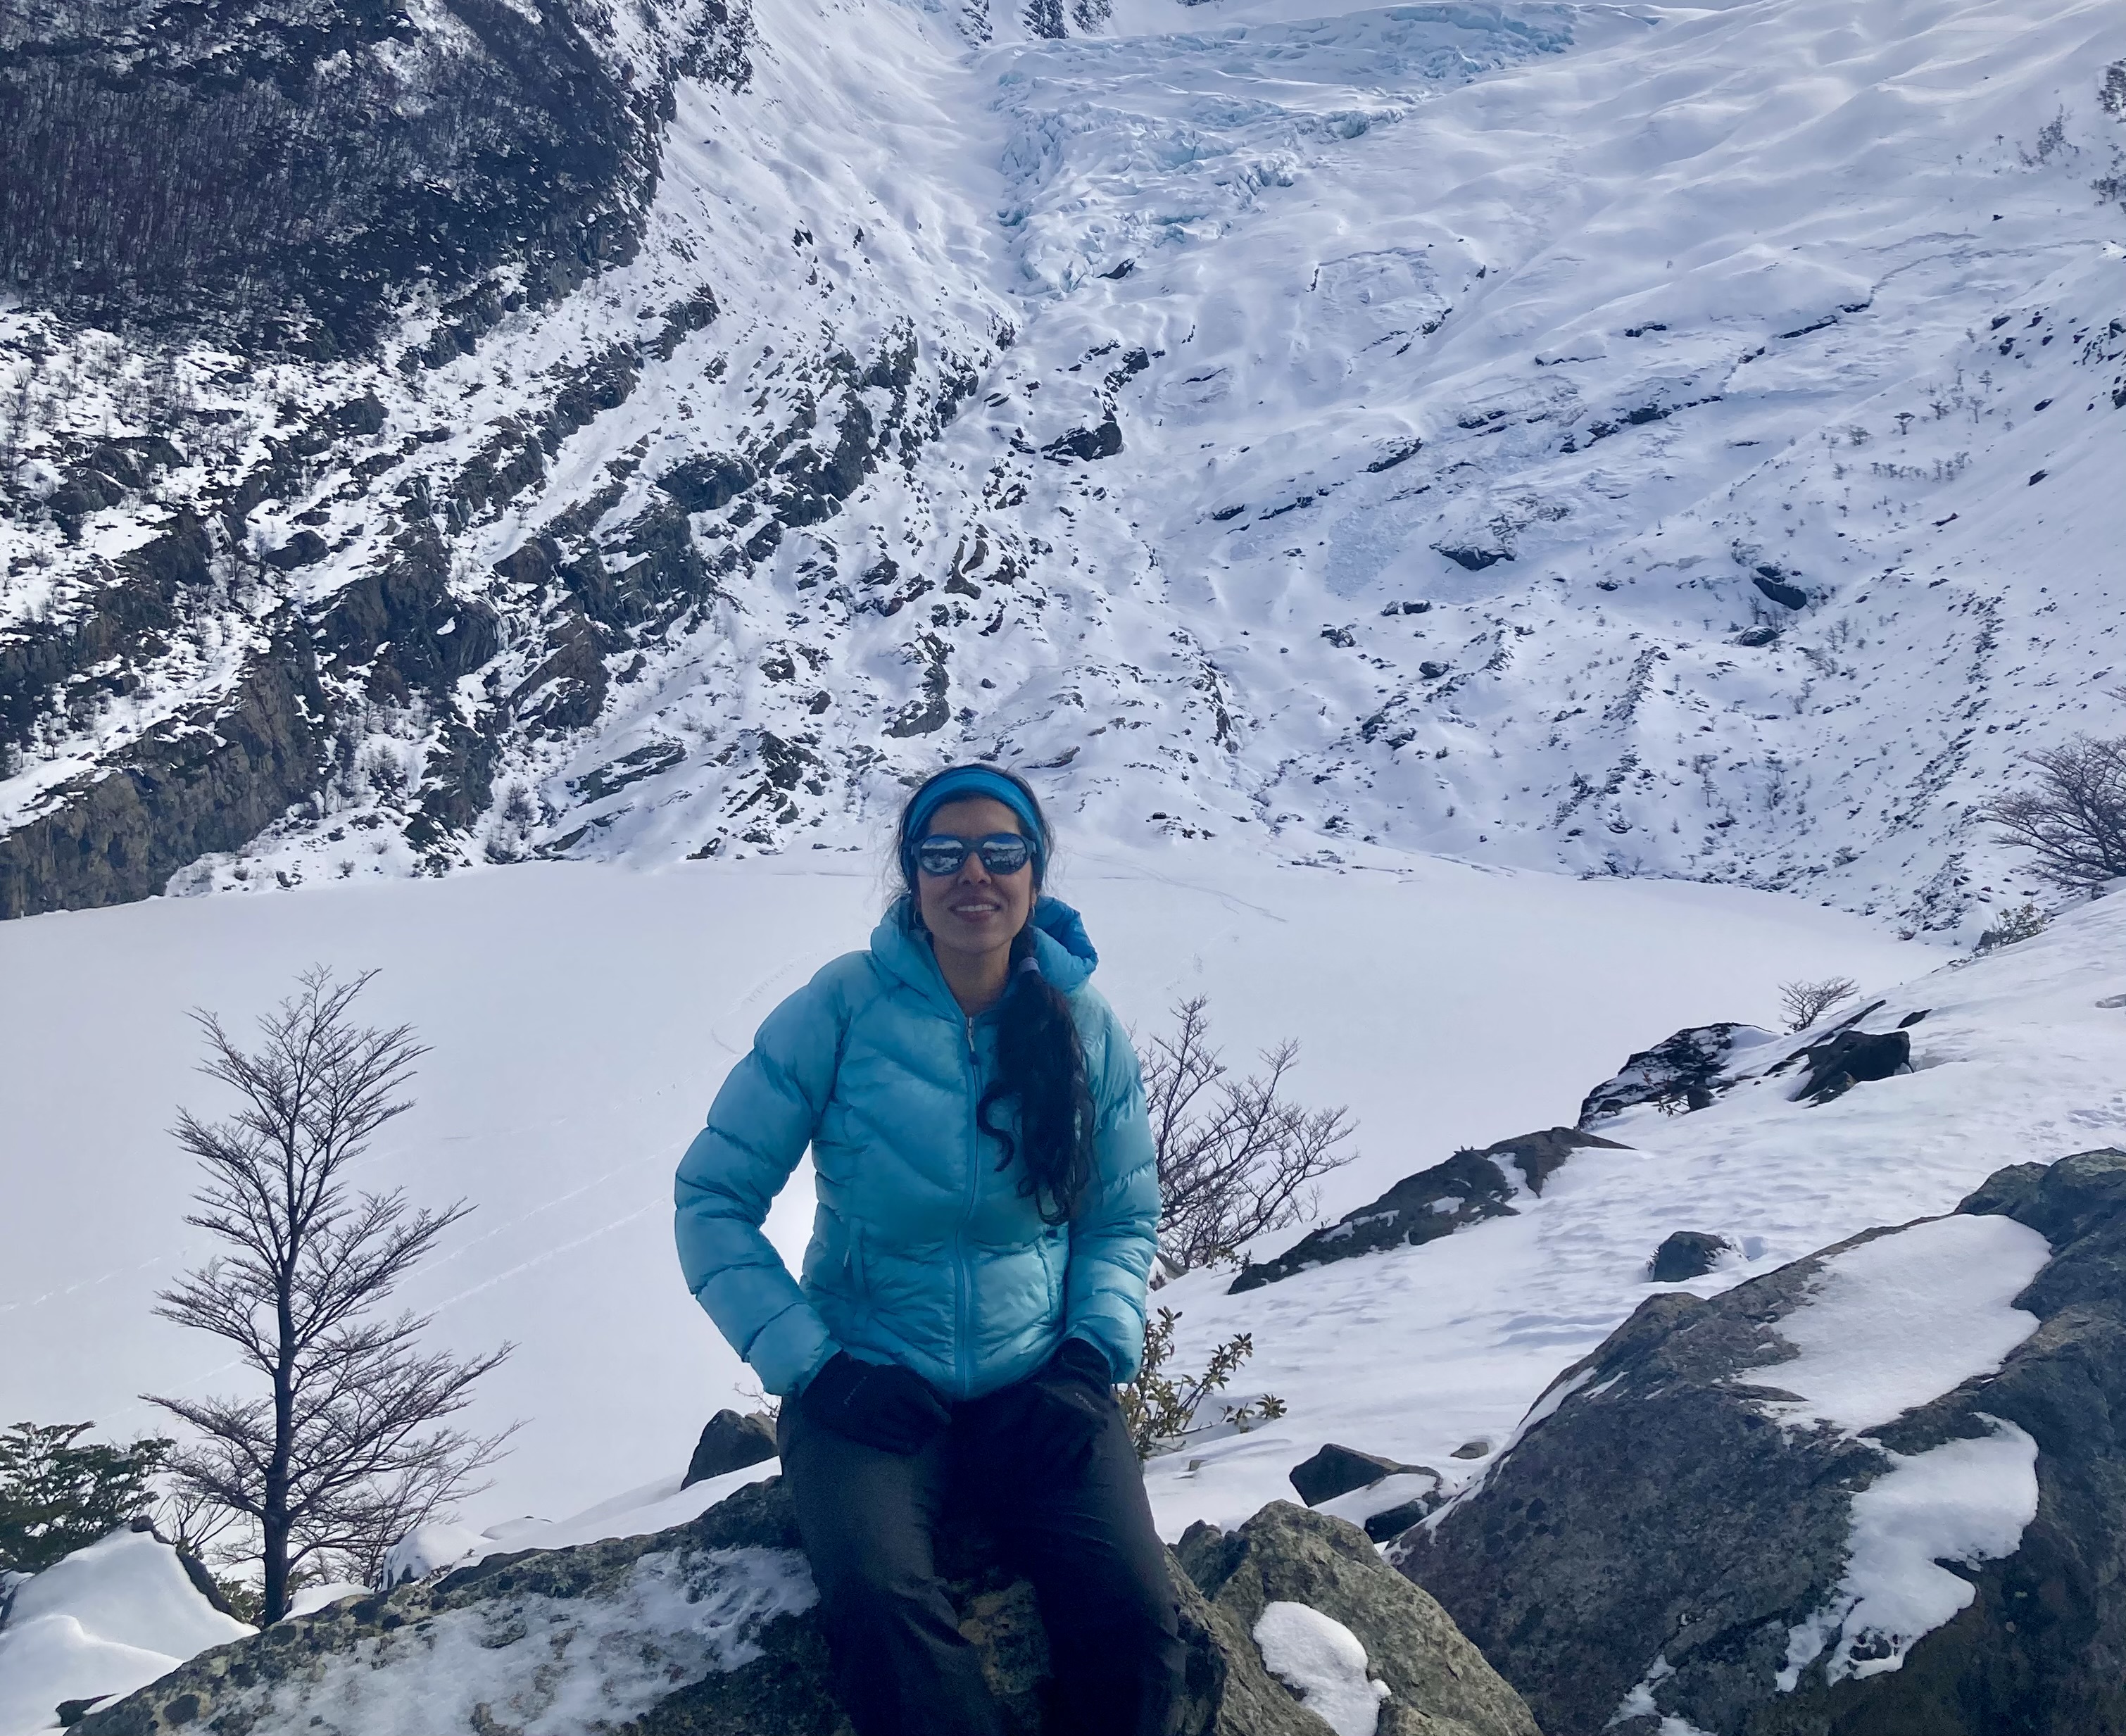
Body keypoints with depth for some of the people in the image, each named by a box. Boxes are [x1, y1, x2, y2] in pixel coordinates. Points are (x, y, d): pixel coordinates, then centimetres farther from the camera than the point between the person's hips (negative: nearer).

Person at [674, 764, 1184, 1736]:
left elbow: (1123, 1220, 12)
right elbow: (714, 1197, -4)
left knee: (1133, 1619, -23)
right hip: (871, 1389, -2)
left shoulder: (1087, 1028, 1)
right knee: (881, 1608, -32)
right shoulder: (842, 1008, -7)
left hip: (1037, 1389, 2)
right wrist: (809, 1362, -12)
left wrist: (1093, 1355, -6)